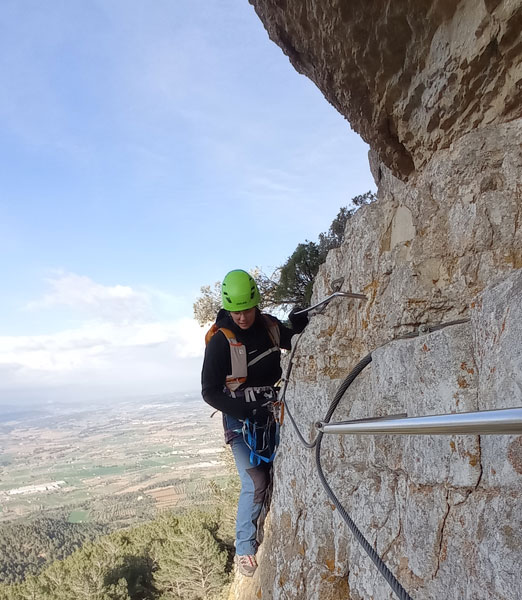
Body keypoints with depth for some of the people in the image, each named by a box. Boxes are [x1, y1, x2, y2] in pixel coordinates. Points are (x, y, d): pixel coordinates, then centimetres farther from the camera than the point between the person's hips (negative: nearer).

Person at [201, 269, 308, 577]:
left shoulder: (270, 326, -3)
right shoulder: (220, 340, -16)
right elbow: (210, 392, -14)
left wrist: (300, 326, -10)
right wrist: (245, 410, -26)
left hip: (271, 413, 5)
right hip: (241, 420, -4)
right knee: (255, 484, -8)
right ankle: (244, 549, 9)